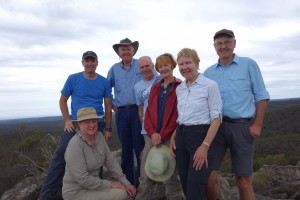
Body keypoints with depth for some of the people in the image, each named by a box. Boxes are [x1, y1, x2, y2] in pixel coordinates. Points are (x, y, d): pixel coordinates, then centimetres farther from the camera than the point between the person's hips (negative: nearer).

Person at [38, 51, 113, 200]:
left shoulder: (104, 82, 3)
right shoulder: (73, 79, 0)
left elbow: (108, 106, 6)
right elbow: (63, 100, 6)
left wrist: (108, 128, 3)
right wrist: (67, 120, -6)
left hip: (98, 125, 1)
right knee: (60, 156, -8)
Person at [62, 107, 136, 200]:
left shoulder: (99, 136, -2)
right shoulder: (75, 145, -24)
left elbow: (111, 162, 1)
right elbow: (82, 179, -26)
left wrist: (126, 183, -6)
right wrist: (110, 184, -19)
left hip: (93, 184, 7)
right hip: (77, 193, -7)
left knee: (129, 192, 0)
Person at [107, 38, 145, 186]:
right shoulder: (114, 69, 11)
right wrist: (111, 103, 12)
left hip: (138, 111, -3)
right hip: (121, 113, 3)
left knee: (140, 147, -2)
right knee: (125, 148, 10)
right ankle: (129, 182, 23)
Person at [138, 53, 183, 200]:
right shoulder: (155, 88, 15)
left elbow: (179, 115, -9)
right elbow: (148, 112, 10)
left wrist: (162, 136, -12)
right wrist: (152, 133, -6)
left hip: (170, 138, -5)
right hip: (152, 137, 5)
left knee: (170, 175, 7)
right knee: (145, 174, 9)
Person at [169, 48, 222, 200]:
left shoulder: (210, 85, -9)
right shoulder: (179, 89, 11)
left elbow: (216, 118, -12)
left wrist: (205, 146, -18)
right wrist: (174, 137, 7)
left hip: (200, 135, -6)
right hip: (181, 137, 6)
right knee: (186, 186, 14)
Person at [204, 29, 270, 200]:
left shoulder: (248, 64, 4)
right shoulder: (209, 72, 11)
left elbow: (261, 96, 3)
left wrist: (257, 125, -6)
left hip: (242, 127, -2)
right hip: (216, 126, 2)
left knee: (244, 181, 6)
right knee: (209, 177, -1)